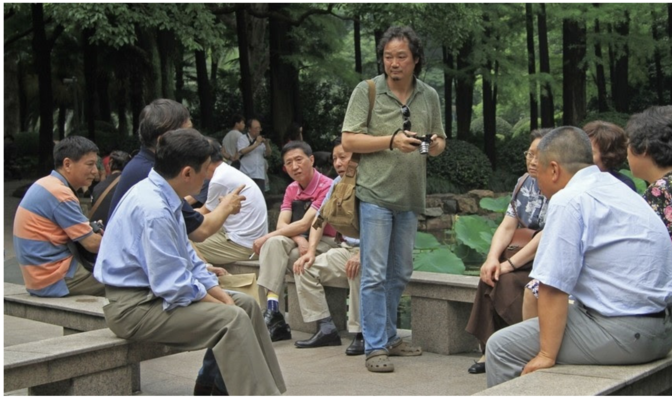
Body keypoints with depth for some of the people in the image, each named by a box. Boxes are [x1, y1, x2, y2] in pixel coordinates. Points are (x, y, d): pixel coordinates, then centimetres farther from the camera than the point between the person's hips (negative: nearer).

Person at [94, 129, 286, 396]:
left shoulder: (162, 197, 5)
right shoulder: (153, 210, -25)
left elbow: (188, 258, 14)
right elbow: (174, 287, -26)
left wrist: (222, 296, 4)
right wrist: (221, 304, -14)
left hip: (162, 290, 10)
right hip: (136, 306, -10)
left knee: (247, 305, 8)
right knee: (231, 319, -22)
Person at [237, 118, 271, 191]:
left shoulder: (261, 139, 16)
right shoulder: (242, 139, 1)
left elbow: (268, 154, 13)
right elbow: (242, 151, -17)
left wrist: (267, 144, -5)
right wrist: (256, 144, -15)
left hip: (260, 175, 5)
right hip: (247, 174, -5)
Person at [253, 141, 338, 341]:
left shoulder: (326, 187, -13)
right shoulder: (292, 190, 11)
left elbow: (305, 224, -19)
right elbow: (282, 224, 0)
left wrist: (266, 237, -16)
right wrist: (299, 239, -23)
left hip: (324, 244, -6)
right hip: (299, 241, 6)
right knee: (274, 243, -26)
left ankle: (275, 317, -21)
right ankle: (272, 311, -35)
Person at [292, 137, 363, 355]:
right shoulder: (337, 184, 11)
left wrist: (362, 255, -35)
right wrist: (311, 251, 1)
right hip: (347, 249, 8)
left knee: (358, 268, -38)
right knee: (305, 268, -4)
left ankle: (360, 333, -25)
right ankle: (326, 329, -6)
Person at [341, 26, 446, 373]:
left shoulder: (429, 96, 9)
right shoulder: (366, 91, -5)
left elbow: (439, 141, 16)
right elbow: (349, 141, -9)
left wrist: (436, 145, -8)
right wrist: (391, 141, -20)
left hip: (410, 197, 6)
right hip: (375, 193, -5)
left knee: (400, 274, 15)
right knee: (375, 275, -5)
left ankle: (389, 338, 28)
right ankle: (375, 347, 1)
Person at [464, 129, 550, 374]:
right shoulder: (525, 183, 8)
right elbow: (507, 226, 4)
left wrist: (510, 264, -20)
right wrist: (493, 258, -15)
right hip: (530, 260, 7)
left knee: (507, 280, -25)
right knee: (491, 274, -15)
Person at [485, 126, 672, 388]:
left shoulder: (568, 201, -13)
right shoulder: (615, 188, 15)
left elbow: (553, 288, -16)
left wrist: (547, 356, -9)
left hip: (620, 332, -10)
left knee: (501, 347, -1)